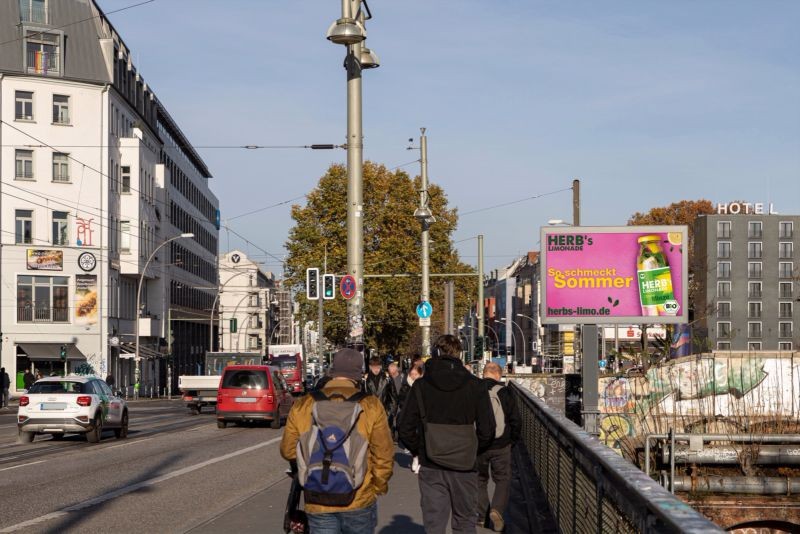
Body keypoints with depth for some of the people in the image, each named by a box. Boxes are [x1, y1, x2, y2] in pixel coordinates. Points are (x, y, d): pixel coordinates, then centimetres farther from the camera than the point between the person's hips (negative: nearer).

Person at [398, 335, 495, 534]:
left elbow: (406, 430, -2)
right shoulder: (475, 385, -3)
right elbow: (487, 430, -3)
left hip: (431, 468, 0)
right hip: (465, 467, 0)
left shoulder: (420, 386, -1)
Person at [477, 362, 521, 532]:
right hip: (500, 446, -2)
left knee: (480, 480, 16)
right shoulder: (504, 393, -7)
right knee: (503, 480, 9)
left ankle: (481, 515, 16)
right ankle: (497, 510, -11)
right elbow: (515, 421, -5)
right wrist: (512, 440, 10)